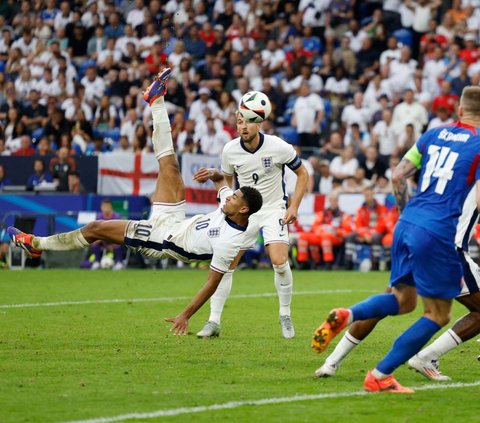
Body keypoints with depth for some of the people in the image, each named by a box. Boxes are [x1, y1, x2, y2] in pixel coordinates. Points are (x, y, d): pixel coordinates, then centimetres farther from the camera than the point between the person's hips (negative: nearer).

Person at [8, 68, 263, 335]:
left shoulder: (230, 241, -30)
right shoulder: (230, 205, -10)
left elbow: (213, 283, -26)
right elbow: (221, 181, 11)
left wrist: (186, 316, -26)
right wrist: (213, 173, -13)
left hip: (160, 240, -7)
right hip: (173, 222, 7)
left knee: (95, 229, -2)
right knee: (169, 165, 5)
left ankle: (36, 244, 18)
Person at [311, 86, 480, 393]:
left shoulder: (434, 134, 12)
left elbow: (398, 175, 13)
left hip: (407, 225, 6)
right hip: (439, 234, -6)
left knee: (402, 300, 22)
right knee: (438, 316, 8)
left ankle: (345, 316, -5)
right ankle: (380, 377, 4)